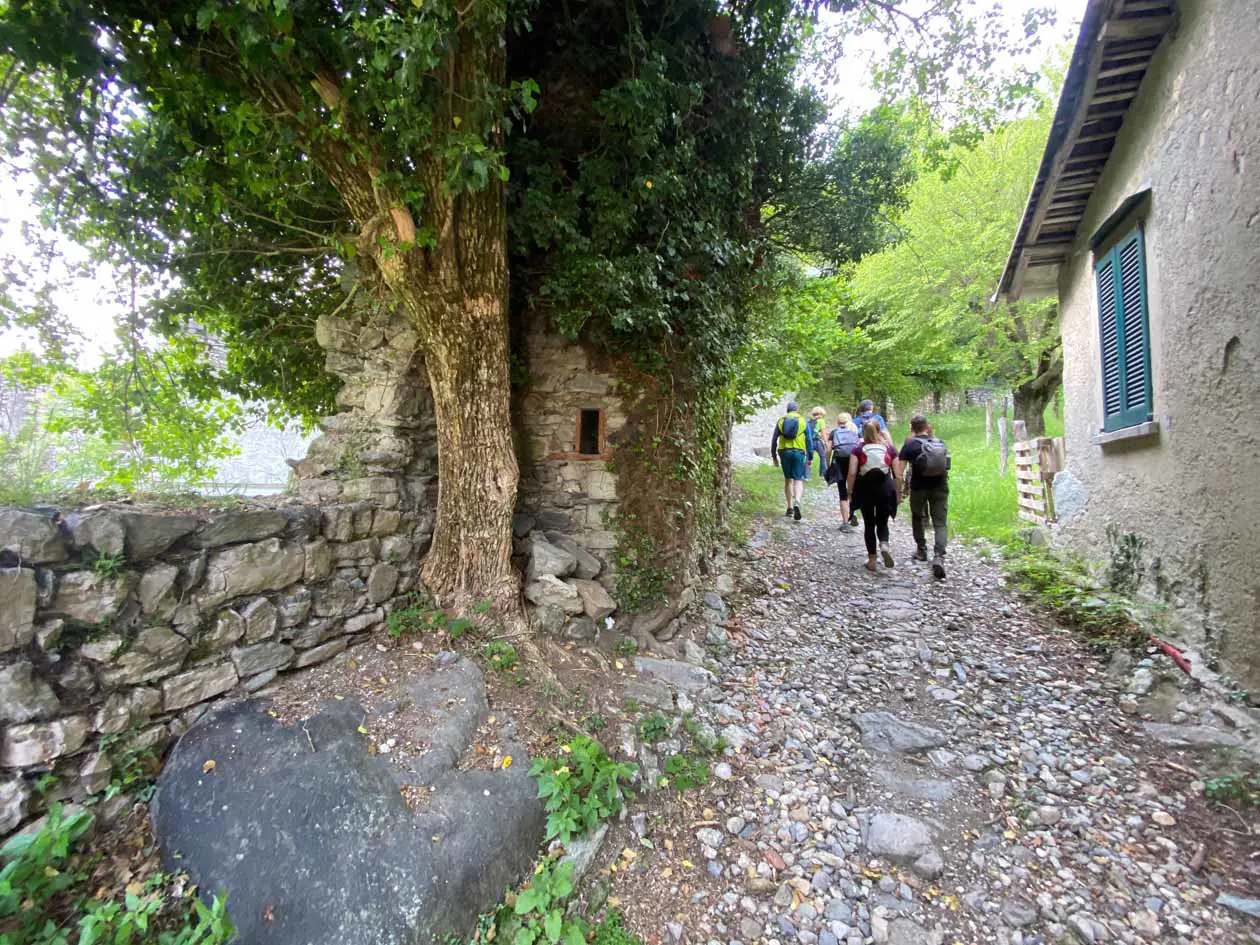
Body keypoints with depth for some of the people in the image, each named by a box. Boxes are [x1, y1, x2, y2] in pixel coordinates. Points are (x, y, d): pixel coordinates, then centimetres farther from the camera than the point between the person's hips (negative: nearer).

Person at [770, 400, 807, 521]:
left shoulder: (781, 420, 10)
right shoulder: (803, 421, 6)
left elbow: (774, 440, 6)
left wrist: (774, 456, 12)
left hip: (784, 451, 2)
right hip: (798, 452, -2)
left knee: (788, 479, 14)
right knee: (798, 480, 1)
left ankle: (790, 508, 16)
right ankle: (797, 502, -25)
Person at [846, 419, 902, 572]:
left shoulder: (858, 449, -2)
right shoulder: (890, 449, 2)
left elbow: (852, 473, -10)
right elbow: (898, 475, 0)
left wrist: (850, 491, -1)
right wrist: (897, 493, 11)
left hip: (865, 488, 0)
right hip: (885, 488, 1)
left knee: (869, 524, 11)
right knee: (882, 522, 16)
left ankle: (872, 560, 13)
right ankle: (884, 545, -14)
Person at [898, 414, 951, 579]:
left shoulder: (910, 444, -6)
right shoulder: (939, 443, 7)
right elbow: (946, 466, 18)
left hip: (919, 487, -2)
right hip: (940, 487, 2)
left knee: (918, 518, 20)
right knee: (940, 523, 1)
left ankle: (921, 550, 32)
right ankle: (939, 557, -15)